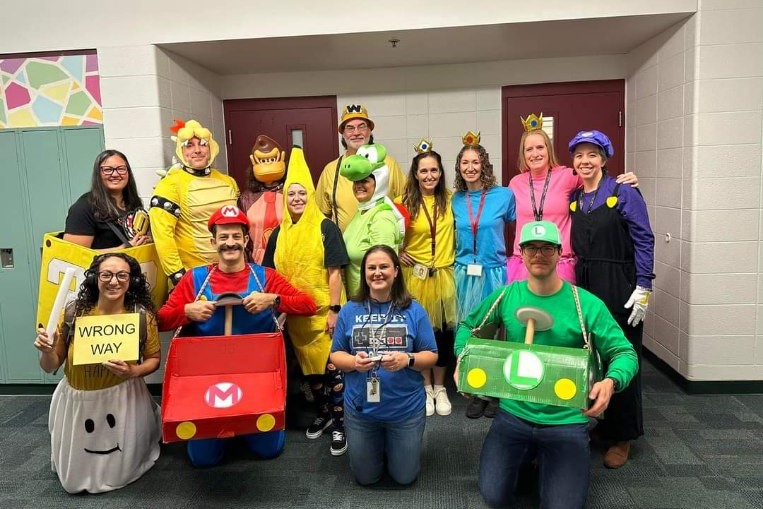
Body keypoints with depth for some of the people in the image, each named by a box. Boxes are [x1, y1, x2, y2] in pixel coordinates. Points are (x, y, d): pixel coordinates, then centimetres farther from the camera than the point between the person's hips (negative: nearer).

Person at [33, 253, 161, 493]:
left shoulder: (143, 316, -16)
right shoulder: (73, 312, -14)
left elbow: (153, 359, -2)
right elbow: (50, 367, -4)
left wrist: (133, 371, -23)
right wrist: (46, 351, -26)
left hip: (123, 400, -2)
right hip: (77, 401, 2)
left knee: (120, 471, 15)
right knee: (74, 479, 18)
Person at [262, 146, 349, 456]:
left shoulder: (326, 228, -6)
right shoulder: (279, 233, 7)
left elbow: (335, 272, -9)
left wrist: (334, 310, -14)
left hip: (324, 310, -5)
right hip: (294, 312, 5)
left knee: (332, 365, -4)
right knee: (308, 364, 15)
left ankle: (340, 423, 11)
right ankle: (323, 413, 34)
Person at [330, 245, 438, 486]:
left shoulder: (414, 311, -8)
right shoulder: (350, 311, -5)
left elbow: (431, 356, -5)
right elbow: (336, 355, -1)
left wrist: (407, 359, -26)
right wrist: (353, 362, -23)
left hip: (406, 409, -1)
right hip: (360, 409, 1)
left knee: (404, 477, 16)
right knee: (366, 478, 18)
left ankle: (394, 446, 46)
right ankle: (378, 447, 49)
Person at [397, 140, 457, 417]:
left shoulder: (450, 200, 0)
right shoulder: (403, 202, -6)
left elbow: (458, 231, 15)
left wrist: (451, 255, 3)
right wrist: (397, 253, -5)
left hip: (445, 275, 2)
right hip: (416, 275, -2)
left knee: (444, 331, 9)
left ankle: (440, 388, 27)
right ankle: (426, 387, 26)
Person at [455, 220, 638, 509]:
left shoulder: (587, 304, -10)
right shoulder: (505, 296, -2)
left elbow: (624, 353, -7)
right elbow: (468, 326, 12)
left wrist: (610, 382, -29)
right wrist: (462, 361, -7)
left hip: (567, 420, -1)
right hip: (513, 413, 2)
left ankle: (546, 458, 25)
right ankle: (527, 455, 28)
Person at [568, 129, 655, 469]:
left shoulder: (624, 193, -5)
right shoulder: (573, 200, 10)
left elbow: (644, 241, -8)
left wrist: (643, 288, -13)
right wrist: (572, 284, 8)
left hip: (619, 287, -5)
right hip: (584, 286, 5)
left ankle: (622, 437, 19)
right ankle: (592, 423, 27)